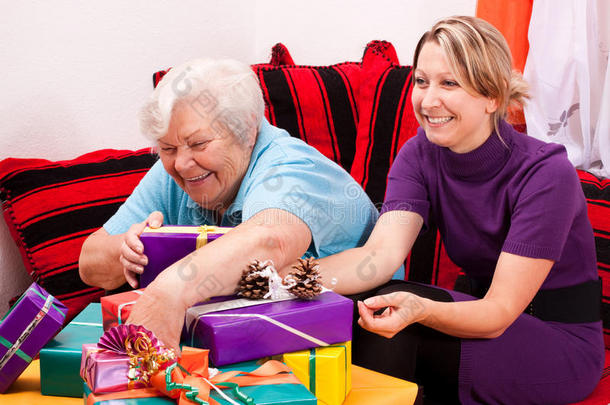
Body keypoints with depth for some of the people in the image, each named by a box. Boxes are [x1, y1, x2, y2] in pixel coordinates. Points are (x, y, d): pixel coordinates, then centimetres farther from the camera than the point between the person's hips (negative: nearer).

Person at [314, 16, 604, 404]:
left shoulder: (546, 174, -23)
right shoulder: (420, 154, -6)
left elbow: (500, 313, -25)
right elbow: (381, 252, -21)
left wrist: (419, 309, -45)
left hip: (561, 343, -5)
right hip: (486, 317, 5)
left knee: (387, 309, -25)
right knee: (369, 304, -21)